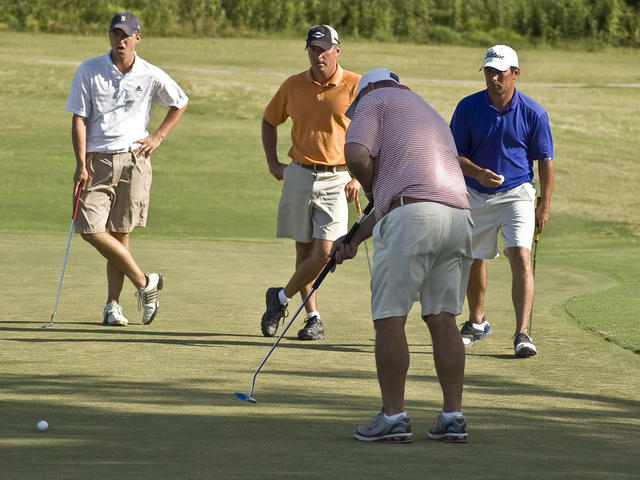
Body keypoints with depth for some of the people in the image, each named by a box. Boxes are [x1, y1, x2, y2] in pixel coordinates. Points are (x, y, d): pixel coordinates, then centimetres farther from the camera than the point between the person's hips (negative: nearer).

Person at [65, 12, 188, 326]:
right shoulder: (89, 71, -1)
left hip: (133, 159, 0)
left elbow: (180, 103, 19)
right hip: (96, 160, 0)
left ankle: (113, 305, 10)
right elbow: (79, 119, -2)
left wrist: (158, 137, 8)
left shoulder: (151, 76, 1)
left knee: (120, 233, 1)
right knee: (92, 230, -11)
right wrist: (81, 164, -10)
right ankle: (144, 282, 3)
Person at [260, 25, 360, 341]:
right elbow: (269, 121, 20)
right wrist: (273, 163, 11)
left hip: (336, 179, -3)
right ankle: (313, 318, 16)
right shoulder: (293, 86, 4)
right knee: (304, 251, 6)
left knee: (324, 253, -11)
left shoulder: (355, 86, -5)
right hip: (299, 175, 3)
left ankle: (281, 298, 10)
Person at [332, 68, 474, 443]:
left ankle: (394, 417, -2)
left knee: (390, 318, -1)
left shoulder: (377, 99, 11)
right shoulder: (430, 113, 35)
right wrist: (355, 238, 33)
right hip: (459, 213, 7)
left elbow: (357, 155, -7)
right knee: (443, 319, 10)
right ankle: (453, 417, 7)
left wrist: (372, 187, 14)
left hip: (413, 215, -7)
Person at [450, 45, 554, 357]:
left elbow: (545, 161, -1)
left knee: (521, 258, -18)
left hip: (517, 194, -2)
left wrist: (545, 205, -2)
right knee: (474, 260, 14)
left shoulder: (533, 113, -9)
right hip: (476, 197, 2)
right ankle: (477, 322, 38)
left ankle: (522, 333, -20)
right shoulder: (467, 108, -7)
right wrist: (478, 173, -22)